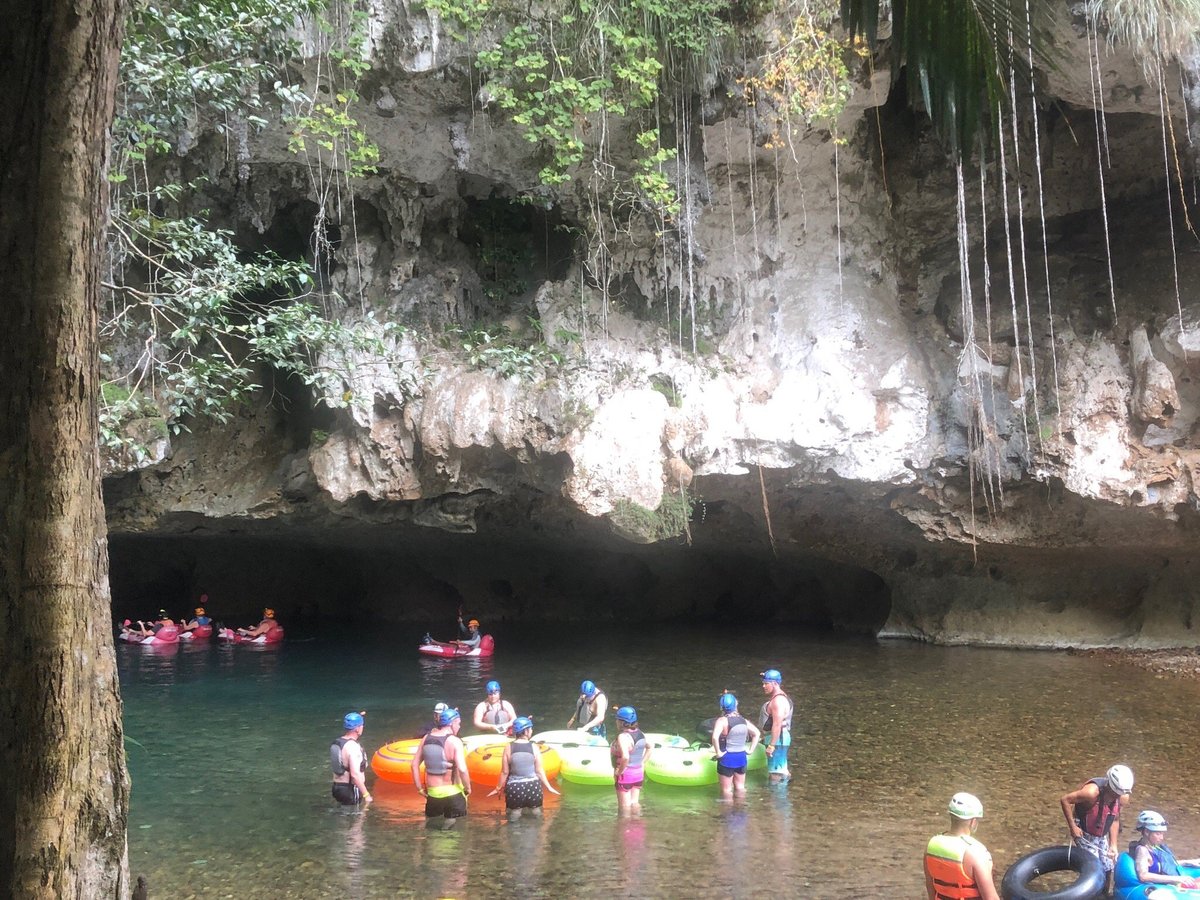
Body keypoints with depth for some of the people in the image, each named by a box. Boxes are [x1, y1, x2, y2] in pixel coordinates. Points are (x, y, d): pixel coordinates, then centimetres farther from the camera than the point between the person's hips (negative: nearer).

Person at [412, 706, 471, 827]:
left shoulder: (426, 738, 2)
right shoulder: (454, 741, -15)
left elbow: (415, 764, 5)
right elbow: (462, 769, -23)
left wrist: (420, 788, 13)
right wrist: (468, 788, -8)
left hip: (432, 792, 4)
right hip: (452, 792, -4)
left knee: (430, 825, 22)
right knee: (449, 828, 10)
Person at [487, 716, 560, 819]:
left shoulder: (509, 748, -7)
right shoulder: (534, 747, -7)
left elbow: (505, 772, -3)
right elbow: (539, 771, -4)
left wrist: (498, 788, 9)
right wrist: (548, 787, 7)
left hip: (515, 788, 0)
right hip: (533, 786, 0)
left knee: (514, 811, 17)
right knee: (536, 812, 20)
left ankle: (515, 811, -3)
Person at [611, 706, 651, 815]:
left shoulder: (623, 737, -23)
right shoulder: (640, 733, 3)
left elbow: (625, 757, -35)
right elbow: (650, 748, 16)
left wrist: (618, 772, -23)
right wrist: (643, 763, 15)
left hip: (625, 774, -8)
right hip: (639, 773, 8)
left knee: (624, 805, 6)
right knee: (635, 802, 17)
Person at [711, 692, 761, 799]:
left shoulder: (722, 720, -16)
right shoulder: (743, 720, 3)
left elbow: (715, 737, -32)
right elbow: (757, 733, 12)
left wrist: (718, 752, -20)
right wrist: (751, 750, 11)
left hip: (727, 758, -6)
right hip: (742, 757, 6)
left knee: (727, 790, 6)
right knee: (740, 787, 19)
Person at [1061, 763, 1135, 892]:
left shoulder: (1122, 797, -14)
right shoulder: (1092, 792, -35)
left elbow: (1115, 820, 0)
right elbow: (1065, 800, -27)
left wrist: (1113, 845, -1)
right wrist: (1072, 827, -24)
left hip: (1102, 836, 6)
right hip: (1085, 835, -6)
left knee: (1108, 868, 10)